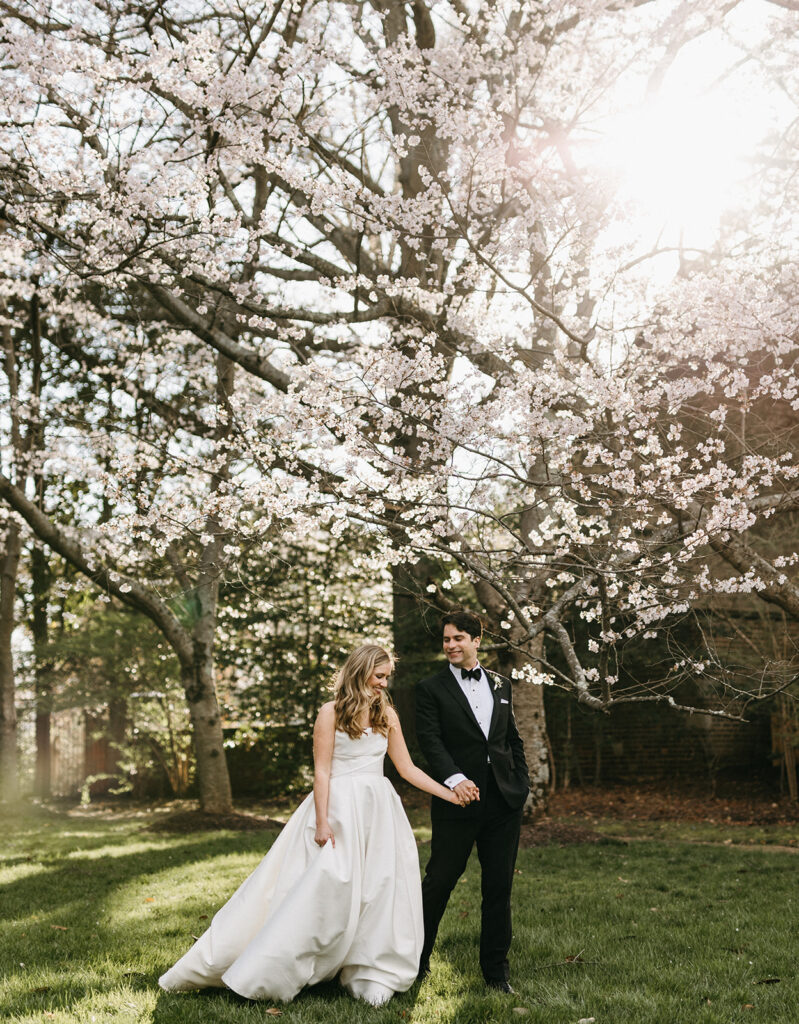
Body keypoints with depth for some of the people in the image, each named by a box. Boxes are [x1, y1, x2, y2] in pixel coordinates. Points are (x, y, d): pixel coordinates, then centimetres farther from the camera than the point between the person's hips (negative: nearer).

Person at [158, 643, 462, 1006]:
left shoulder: (387, 714, 10)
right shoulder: (332, 712, -4)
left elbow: (407, 768, 12)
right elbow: (322, 771, -7)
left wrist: (450, 794, 5)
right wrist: (322, 821, -14)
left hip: (378, 812, 5)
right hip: (340, 811, -5)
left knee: (378, 889, 1)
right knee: (324, 885, -10)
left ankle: (368, 975, 14)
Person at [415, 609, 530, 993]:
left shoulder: (501, 685, 14)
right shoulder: (431, 688, 0)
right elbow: (430, 741, -11)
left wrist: (522, 782, 9)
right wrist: (455, 779, -25)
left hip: (504, 801, 4)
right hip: (458, 801, -4)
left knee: (499, 886, 8)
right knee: (439, 881, 4)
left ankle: (496, 970, 19)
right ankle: (417, 959, 22)